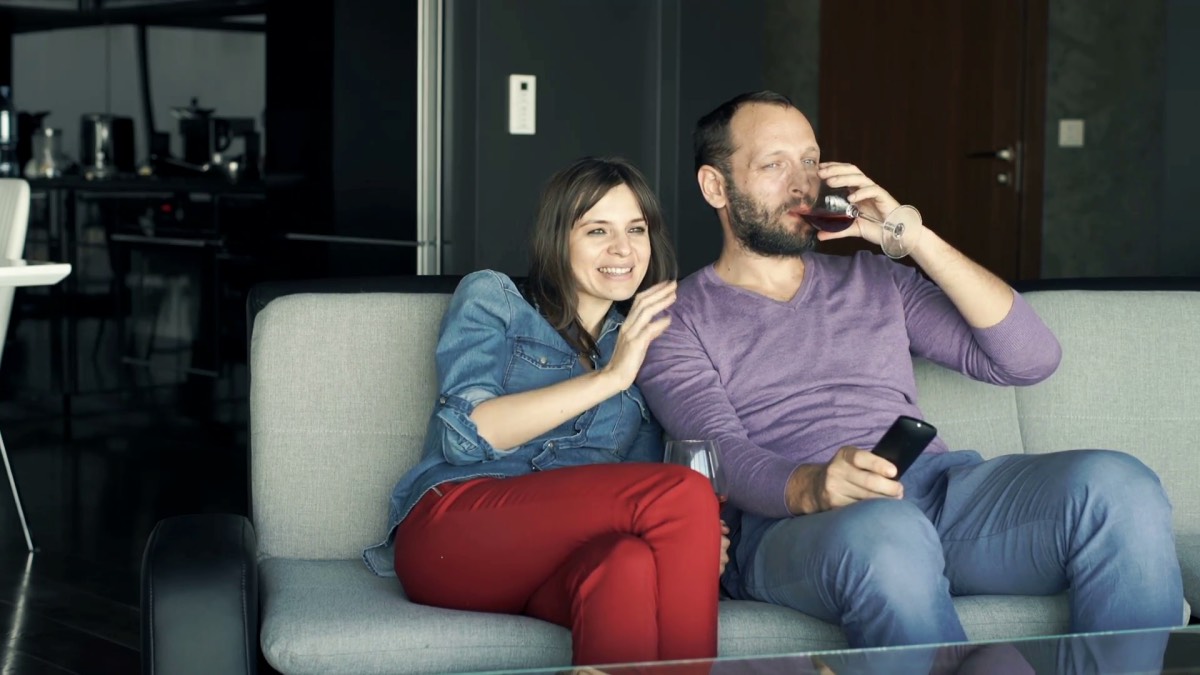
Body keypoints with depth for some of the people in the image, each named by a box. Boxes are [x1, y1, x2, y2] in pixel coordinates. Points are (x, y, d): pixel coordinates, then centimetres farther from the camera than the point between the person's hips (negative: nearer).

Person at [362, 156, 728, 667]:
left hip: (560, 562, 3)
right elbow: (466, 432, -6)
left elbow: (638, 490, 18)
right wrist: (609, 377, -8)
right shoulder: (491, 297, 12)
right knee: (684, 493, -30)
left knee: (631, 563, -39)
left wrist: (695, 536, -7)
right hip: (454, 526, -3)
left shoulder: (651, 343, 25)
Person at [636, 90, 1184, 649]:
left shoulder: (873, 281, 26)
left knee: (1116, 486, -26)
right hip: (788, 522, -4)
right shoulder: (679, 319, 14)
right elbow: (723, 457, -4)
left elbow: (1032, 357, 14)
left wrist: (914, 237, 6)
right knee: (882, 533, -42)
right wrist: (811, 487, -27)